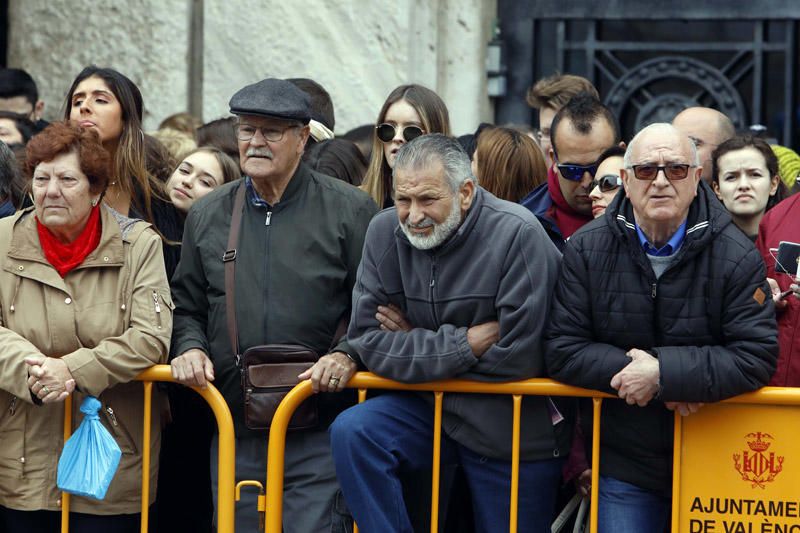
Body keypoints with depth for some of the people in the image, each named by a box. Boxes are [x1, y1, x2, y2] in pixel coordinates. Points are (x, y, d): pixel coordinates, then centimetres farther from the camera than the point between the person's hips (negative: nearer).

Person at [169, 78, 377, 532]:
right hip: (235, 433, 4)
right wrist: (190, 347, 1)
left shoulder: (351, 210, 0)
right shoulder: (207, 216, 13)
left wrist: (347, 356, -16)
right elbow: (186, 304, 20)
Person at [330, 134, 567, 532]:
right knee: (351, 432, -22)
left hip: (514, 434, -3)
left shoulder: (517, 234, -19)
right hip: (430, 409, 3)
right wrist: (467, 343, -19)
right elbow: (368, 341, -8)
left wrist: (417, 343, -12)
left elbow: (519, 357, -22)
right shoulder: (385, 232, -5)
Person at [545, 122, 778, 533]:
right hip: (622, 464, 1)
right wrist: (636, 371, -19)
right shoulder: (587, 249, -2)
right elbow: (561, 352, -5)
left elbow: (756, 357, -13)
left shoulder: (736, 256, -7)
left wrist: (663, 372, -22)